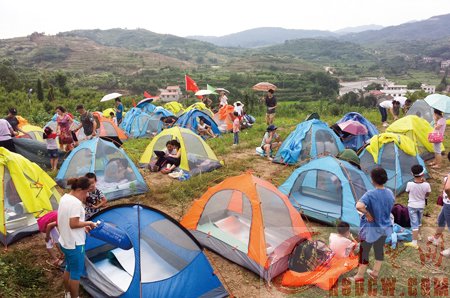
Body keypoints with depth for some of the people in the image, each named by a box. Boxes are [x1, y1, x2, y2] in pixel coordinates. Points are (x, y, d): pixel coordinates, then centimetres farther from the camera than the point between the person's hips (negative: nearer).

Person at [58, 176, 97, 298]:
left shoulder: (64, 198, 5)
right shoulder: (76, 203, -26)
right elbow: (73, 224, -26)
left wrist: (83, 226, 9)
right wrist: (88, 223, -12)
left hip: (65, 241, 10)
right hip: (75, 244, -10)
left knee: (68, 268, 25)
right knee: (76, 273, 6)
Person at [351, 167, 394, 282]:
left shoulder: (370, 194, -26)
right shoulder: (390, 193, -5)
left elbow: (359, 206, -42)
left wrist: (368, 215, -26)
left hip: (371, 228, -6)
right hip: (384, 227, 6)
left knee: (364, 251, 8)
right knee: (379, 250, 21)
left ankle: (360, 276, 19)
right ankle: (375, 272, 36)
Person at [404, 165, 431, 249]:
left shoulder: (410, 184, -23)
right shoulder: (426, 185, -18)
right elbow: (427, 195, 1)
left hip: (412, 206, -3)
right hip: (421, 206, 3)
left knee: (414, 224, 1)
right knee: (419, 221, 25)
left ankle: (414, 242, -3)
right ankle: (418, 235, 46)